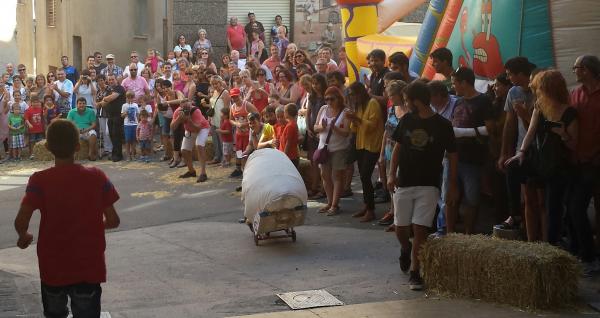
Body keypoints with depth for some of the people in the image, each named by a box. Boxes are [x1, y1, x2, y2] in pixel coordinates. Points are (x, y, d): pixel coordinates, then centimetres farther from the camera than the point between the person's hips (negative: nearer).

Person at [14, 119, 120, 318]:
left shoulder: (39, 180, -12)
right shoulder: (97, 177, -8)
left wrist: (24, 236, 2)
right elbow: (113, 221, -6)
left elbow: (21, 221, -20)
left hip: (54, 269, 0)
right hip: (89, 268, 0)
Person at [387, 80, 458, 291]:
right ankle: (405, 249, 40)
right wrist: (392, 174, 1)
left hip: (428, 186, -3)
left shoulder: (442, 125, -7)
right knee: (400, 229, 7)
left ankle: (414, 273, 2)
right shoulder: (406, 120, 3)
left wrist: (452, 186, -2)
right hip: (403, 183, 3)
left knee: (420, 230, -7)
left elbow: (452, 155, 0)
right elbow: (397, 147, 11)